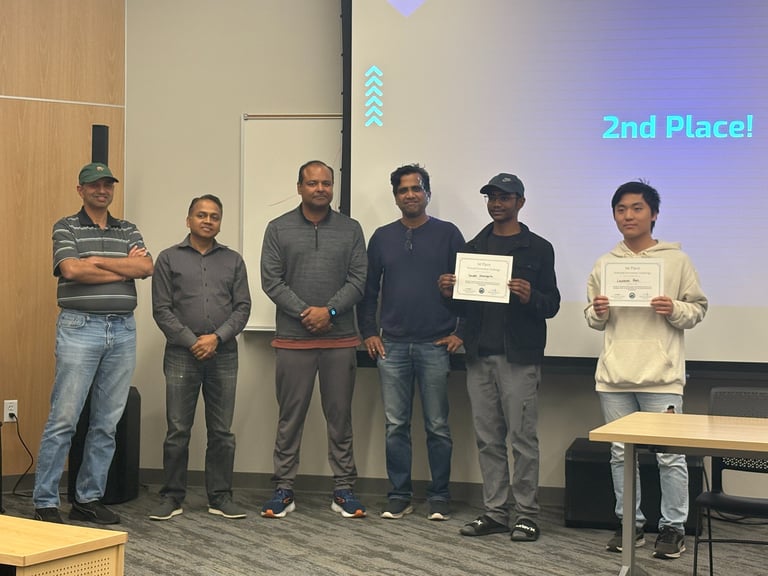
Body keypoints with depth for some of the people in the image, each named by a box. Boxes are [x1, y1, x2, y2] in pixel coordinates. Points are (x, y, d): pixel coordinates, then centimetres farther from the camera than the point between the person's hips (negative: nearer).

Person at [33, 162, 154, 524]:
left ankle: (89, 498, 16)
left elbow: (146, 267, -3)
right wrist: (124, 267, -7)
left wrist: (96, 261, -9)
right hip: (80, 328, -4)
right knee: (63, 420, -6)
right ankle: (45, 502, 0)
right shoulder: (66, 228, 3)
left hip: (123, 330, 4)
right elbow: (72, 270, -14)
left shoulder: (128, 231, 14)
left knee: (107, 422, 7)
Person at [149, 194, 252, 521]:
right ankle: (172, 497, 9)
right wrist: (192, 341, -10)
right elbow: (162, 309, -1)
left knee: (222, 432, 4)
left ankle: (220, 498, 12)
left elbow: (242, 307, 5)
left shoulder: (233, 261, 12)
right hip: (181, 355, -2)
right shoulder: (169, 259, 6)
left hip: (223, 355, 2)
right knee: (177, 430, 0)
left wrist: (217, 338, -10)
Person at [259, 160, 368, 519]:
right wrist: (305, 312, -11)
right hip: (292, 340, -1)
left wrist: (329, 311, -12)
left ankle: (343, 488, 13)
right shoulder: (279, 229, 5)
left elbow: (359, 279, 1)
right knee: (290, 416, 3)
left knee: (340, 415, 6)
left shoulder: (350, 230, 8)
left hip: (340, 339, 1)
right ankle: (283, 489, 10)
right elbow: (271, 280, -1)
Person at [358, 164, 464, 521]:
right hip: (392, 345, 2)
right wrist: (368, 332, 5)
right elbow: (368, 289, 13)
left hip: (436, 345, -2)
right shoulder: (382, 238, 11)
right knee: (395, 425, 4)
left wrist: (461, 332, -2)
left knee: (437, 426, 2)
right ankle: (399, 495, 13)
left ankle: (439, 498, 10)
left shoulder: (447, 234, 3)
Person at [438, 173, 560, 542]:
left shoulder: (538, 249, 2)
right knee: (488, 439, 7)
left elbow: (552, 304, -1)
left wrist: (530, 297, -21)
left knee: (522, 437, -3)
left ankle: (526, 514, 4)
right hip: (480, 355, 5)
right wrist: (448, 292, -3)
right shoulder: (473, 248, 15)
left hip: (519, 356, -5)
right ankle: (495, 512, 14)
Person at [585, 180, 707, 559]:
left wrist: (675, 310, -15)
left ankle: (673, 527, 10)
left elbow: (698, 308, 4)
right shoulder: (604, 264, 10)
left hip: (661, 375, -4)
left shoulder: (676, 260, 1)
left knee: (669, 454, -1)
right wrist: (598, 313, -6)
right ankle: (630, 523, 21)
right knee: (621, 453, 10)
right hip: (615, 374, 4)